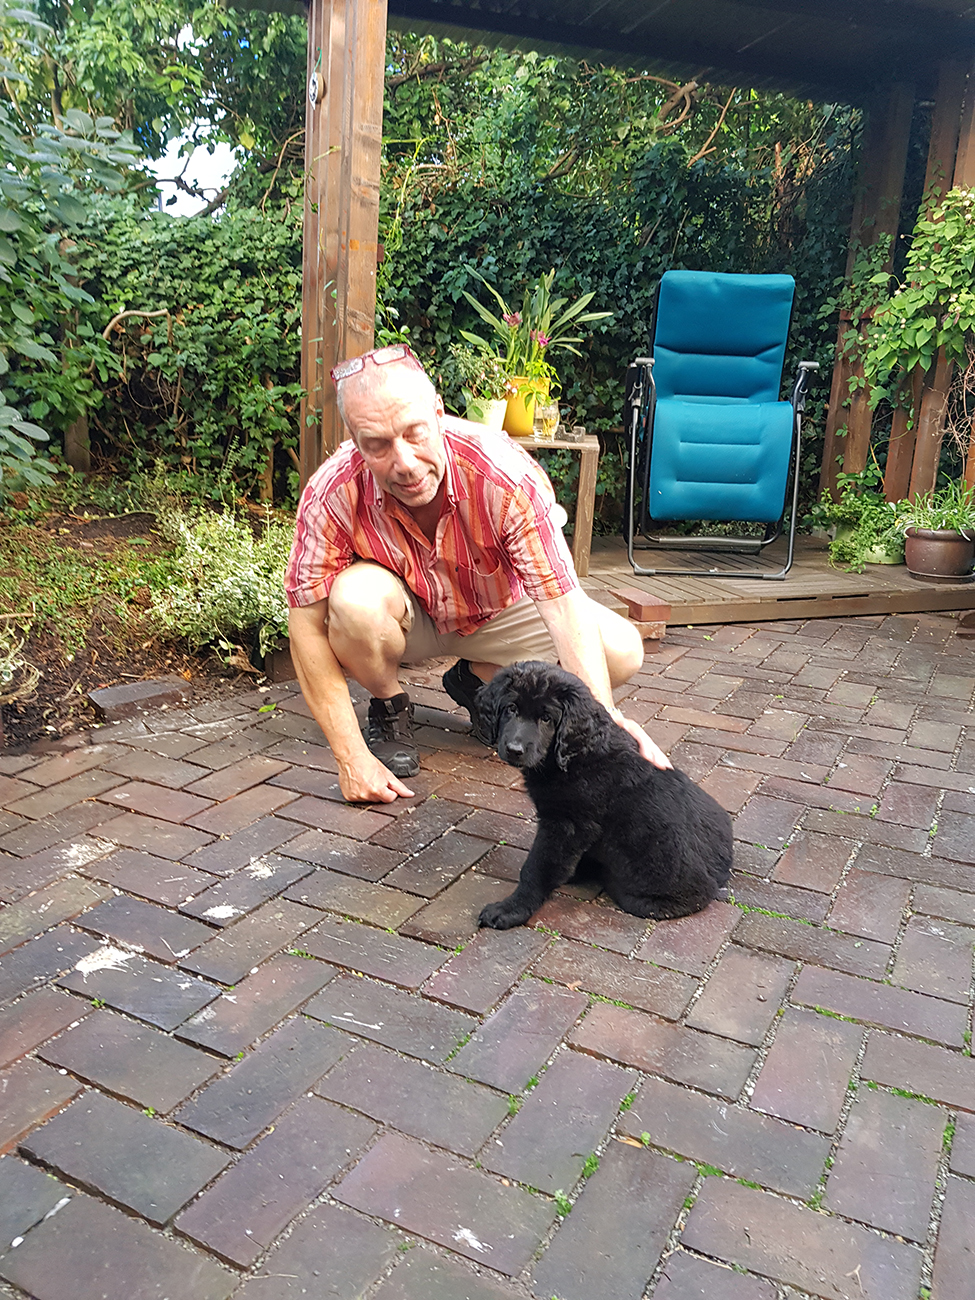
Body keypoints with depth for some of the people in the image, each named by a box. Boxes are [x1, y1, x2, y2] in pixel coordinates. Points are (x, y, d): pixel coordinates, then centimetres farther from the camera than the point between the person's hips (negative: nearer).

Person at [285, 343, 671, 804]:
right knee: (356, 598, -37)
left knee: (622, 650, -18)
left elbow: (565, 609, -34)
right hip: (406, 618, -1)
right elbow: (308, 627, -24)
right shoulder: (333, 494, -31)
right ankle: (389, 709, -3)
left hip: (497, 610, 1)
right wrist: (352, 757, -27)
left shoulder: (507, 475, -34)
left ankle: (478, 683, 7)